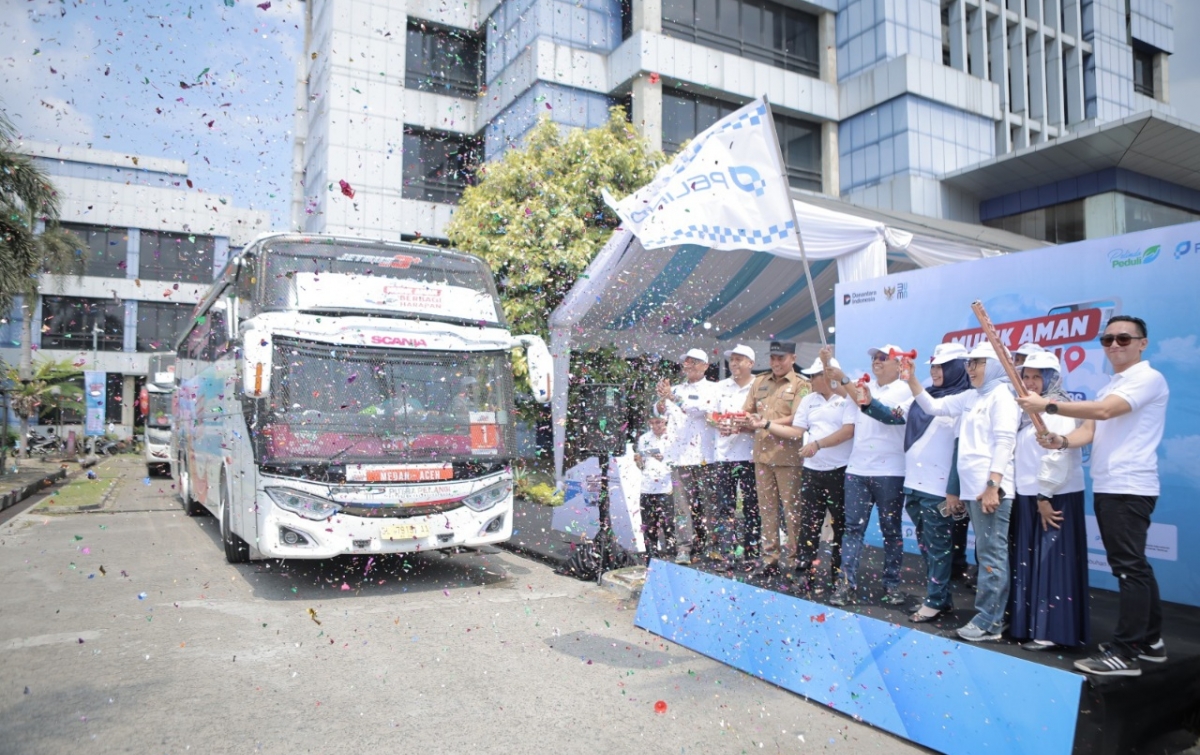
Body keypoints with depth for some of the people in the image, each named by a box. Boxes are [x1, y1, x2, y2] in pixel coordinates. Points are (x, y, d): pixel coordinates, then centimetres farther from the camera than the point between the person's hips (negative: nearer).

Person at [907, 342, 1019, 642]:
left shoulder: (1001, 395, -6)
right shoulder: (971, 397, 17)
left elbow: (1004, 442, -13)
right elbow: (933, 406, 23)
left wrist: (993, 485, -19)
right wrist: (911, 381, 11)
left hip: (991, 488, -9)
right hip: (973, 488, 9)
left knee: (991, 554, -5)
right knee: (986, 553, 12)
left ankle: (988, 621, -1)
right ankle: (993, 616, 18)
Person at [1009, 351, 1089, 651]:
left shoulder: (1057, 408, -10)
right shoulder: (1028, 410, 16)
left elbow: (1058, 453, -19)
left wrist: (1045, 495, -20)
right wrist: (1032, 496, 10)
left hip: (1055, 496, -9)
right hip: (1028, 496, 9)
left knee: (1053, 562, -4)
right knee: (1029, 561, 11)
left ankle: (1054, 631, 0)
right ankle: (1030, 625, 19)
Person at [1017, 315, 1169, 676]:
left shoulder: (1148, 378, -8)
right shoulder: (1109, 387, 20)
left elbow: (1104, 410, -22)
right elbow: (1089, 429, 10)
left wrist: (1048, 405, -20)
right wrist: (1062, 441, -11)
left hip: (1129, 488, -10)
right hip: (1106, 487, 10)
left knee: (1129, 567, -8)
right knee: (1133, 566, 16)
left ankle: (1125, 653, -5)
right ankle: (1150, 641, 26)